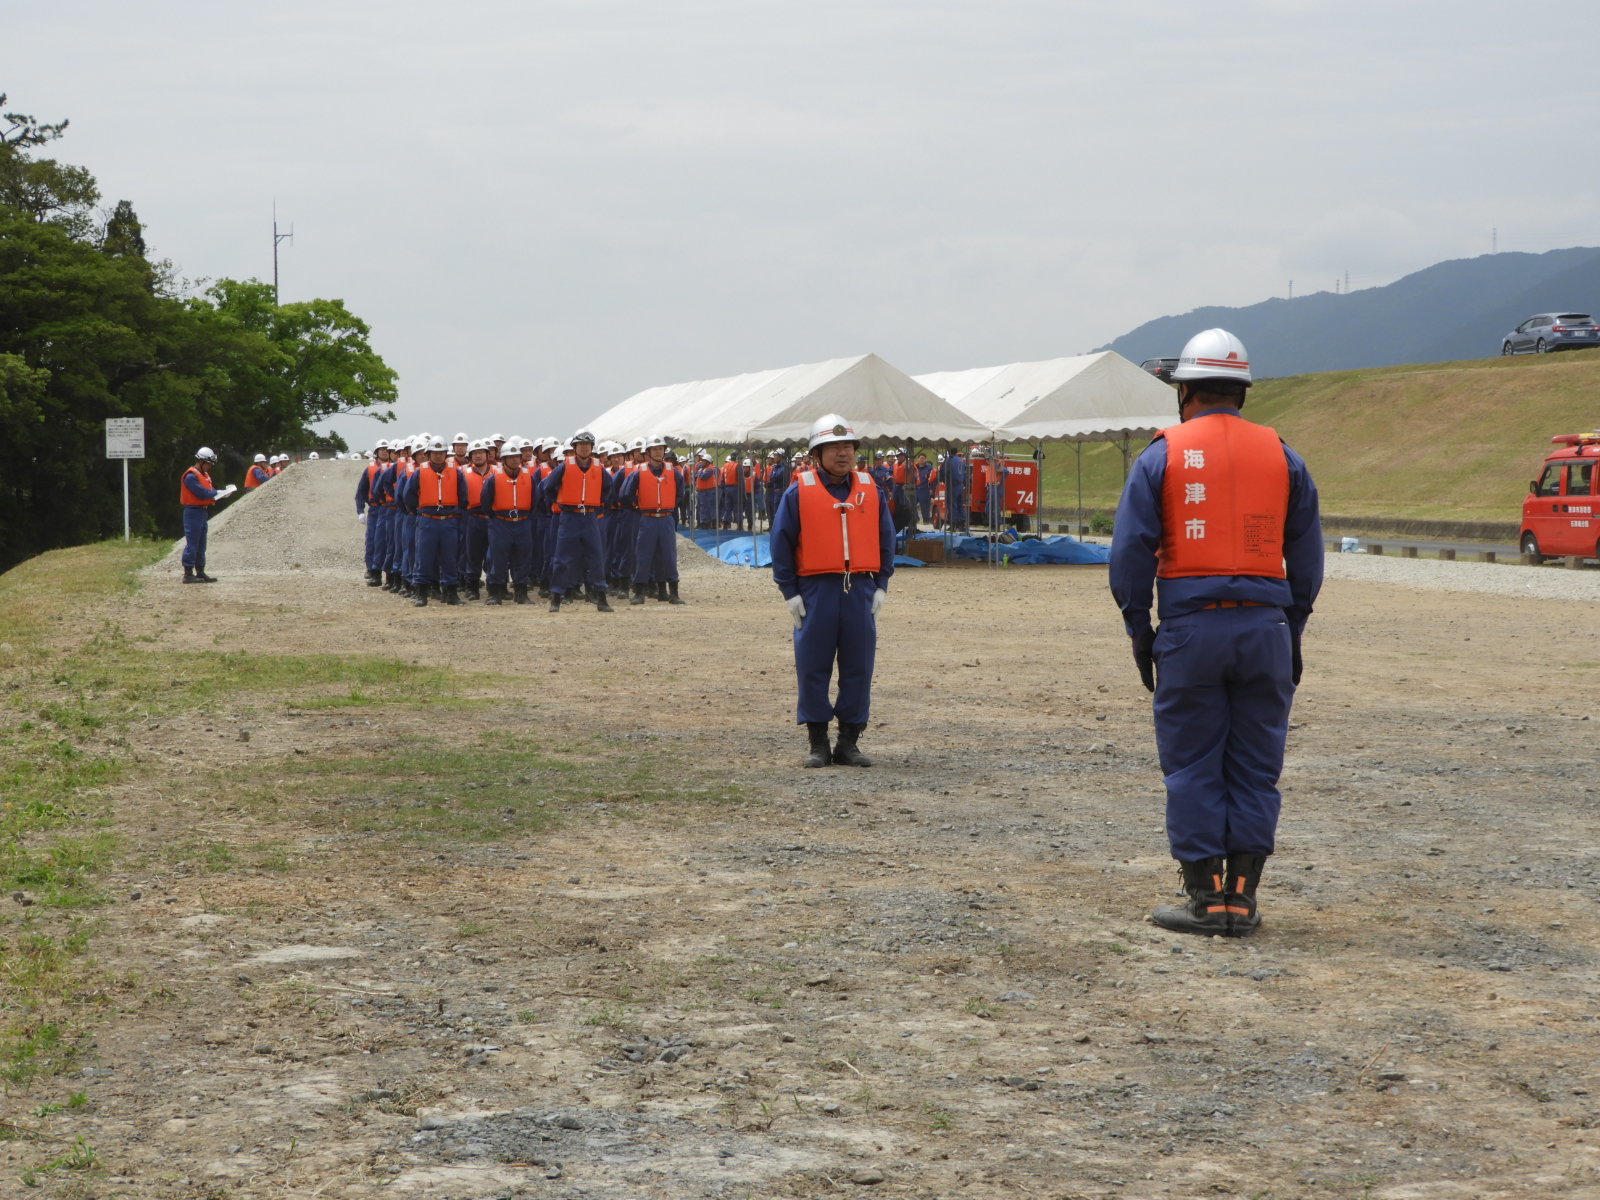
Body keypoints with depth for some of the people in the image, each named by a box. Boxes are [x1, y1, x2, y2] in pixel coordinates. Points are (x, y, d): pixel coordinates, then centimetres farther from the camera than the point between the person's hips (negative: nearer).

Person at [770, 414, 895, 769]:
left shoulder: (871, 491, 9)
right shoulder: (799, 492, -1)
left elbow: (886, 540, 13)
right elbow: (781, 543, 0)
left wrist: (881, 586, 5)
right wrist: (790, 592, -4)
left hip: (860, 590, 3)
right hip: (816, 589, -3)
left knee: (858, 667, 3)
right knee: (813, 667, 0)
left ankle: (849, 742, 12)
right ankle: (818, 743, 9)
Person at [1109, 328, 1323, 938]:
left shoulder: (1162, 456, 0)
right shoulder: (1282, 457, 10)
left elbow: (1131, 551, -2)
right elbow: (1307, 554, 12)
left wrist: (1140, 632, 5)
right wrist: (1293, 629, 18)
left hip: (1190, 628, -3)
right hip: (1264, 628, 3)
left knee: (1193, 768, 4)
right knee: (1254, 768, 8)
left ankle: (1204, 898, 5)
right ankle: (1241, 896, 9)